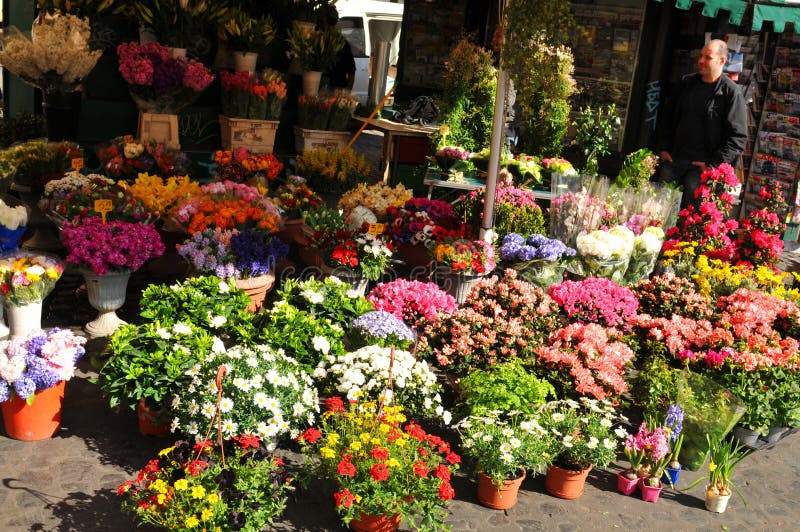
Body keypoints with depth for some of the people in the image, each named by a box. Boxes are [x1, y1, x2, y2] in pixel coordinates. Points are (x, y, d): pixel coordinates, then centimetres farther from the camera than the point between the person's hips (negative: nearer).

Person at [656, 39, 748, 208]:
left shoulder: (731, 92, -6)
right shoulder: (687, 83, 12)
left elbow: (738, 136, -10)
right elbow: (668, 116, 21)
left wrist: (714, 164, -14)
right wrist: (663, 148, 11)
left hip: (702, 166, -5)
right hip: (672, 161, 5)